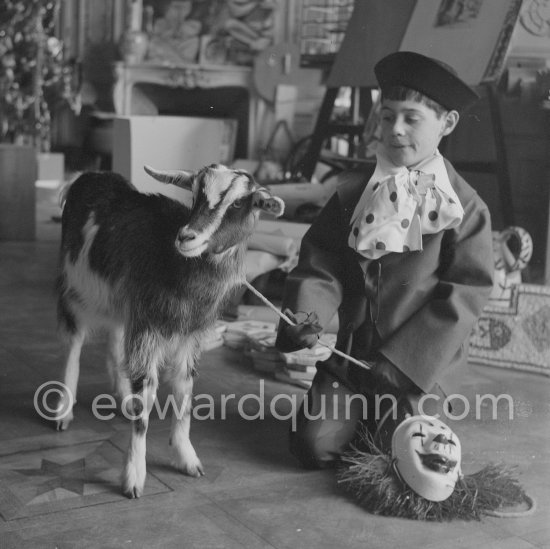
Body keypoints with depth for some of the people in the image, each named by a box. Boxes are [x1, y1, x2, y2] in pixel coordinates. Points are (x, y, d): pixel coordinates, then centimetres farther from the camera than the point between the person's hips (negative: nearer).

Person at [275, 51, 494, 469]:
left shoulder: (464, 208, -8)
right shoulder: (353, 194, 2)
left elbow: (465, 294, -11)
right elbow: (321, 264, 1)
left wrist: (401, 361, -16)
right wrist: (304, 315, -20)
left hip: (418, 365, -3)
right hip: (352, 352, 3)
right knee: (313, 447, -4)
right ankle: (361, 414, 28)